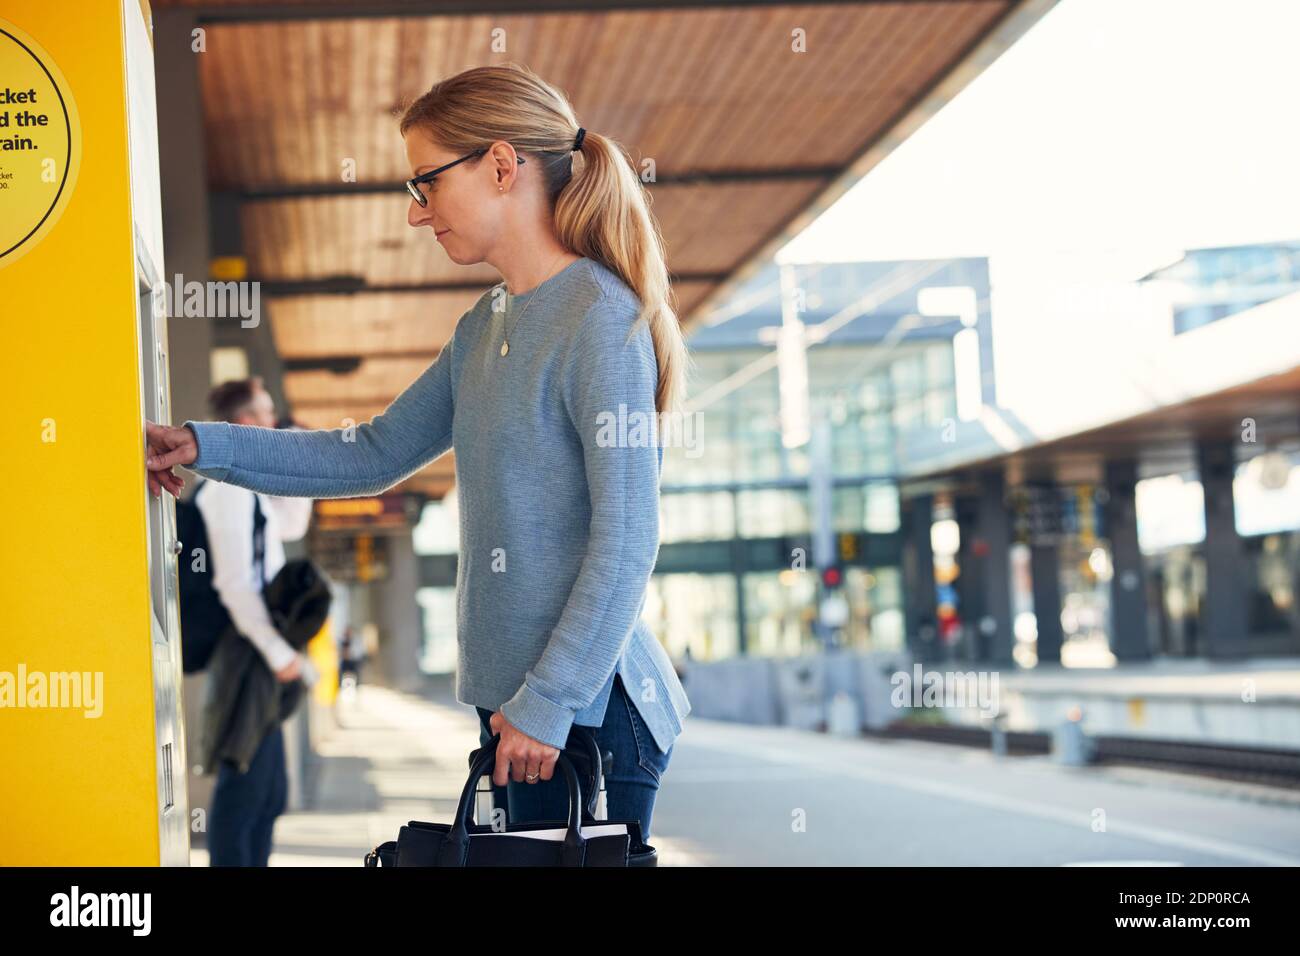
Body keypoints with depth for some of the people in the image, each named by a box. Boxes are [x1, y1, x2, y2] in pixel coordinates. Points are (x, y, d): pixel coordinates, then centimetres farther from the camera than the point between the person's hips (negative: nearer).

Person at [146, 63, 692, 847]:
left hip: (589, 704, -8)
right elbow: (379, 454, 18)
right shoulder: (484, 328, 12)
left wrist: (549, 702, -18)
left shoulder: (600, 319, -15)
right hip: (513, 695, 8)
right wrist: (206, 448, 10)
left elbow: (626, 544, -18)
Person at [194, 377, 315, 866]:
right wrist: (277, 651, -21)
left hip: (260, 652, 10)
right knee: (244, 787, -8)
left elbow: (291, 526, 31)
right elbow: (233, 581, -22)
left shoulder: (247, 484, 15)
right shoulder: (229, 484, -15)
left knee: (269, 792, 15)